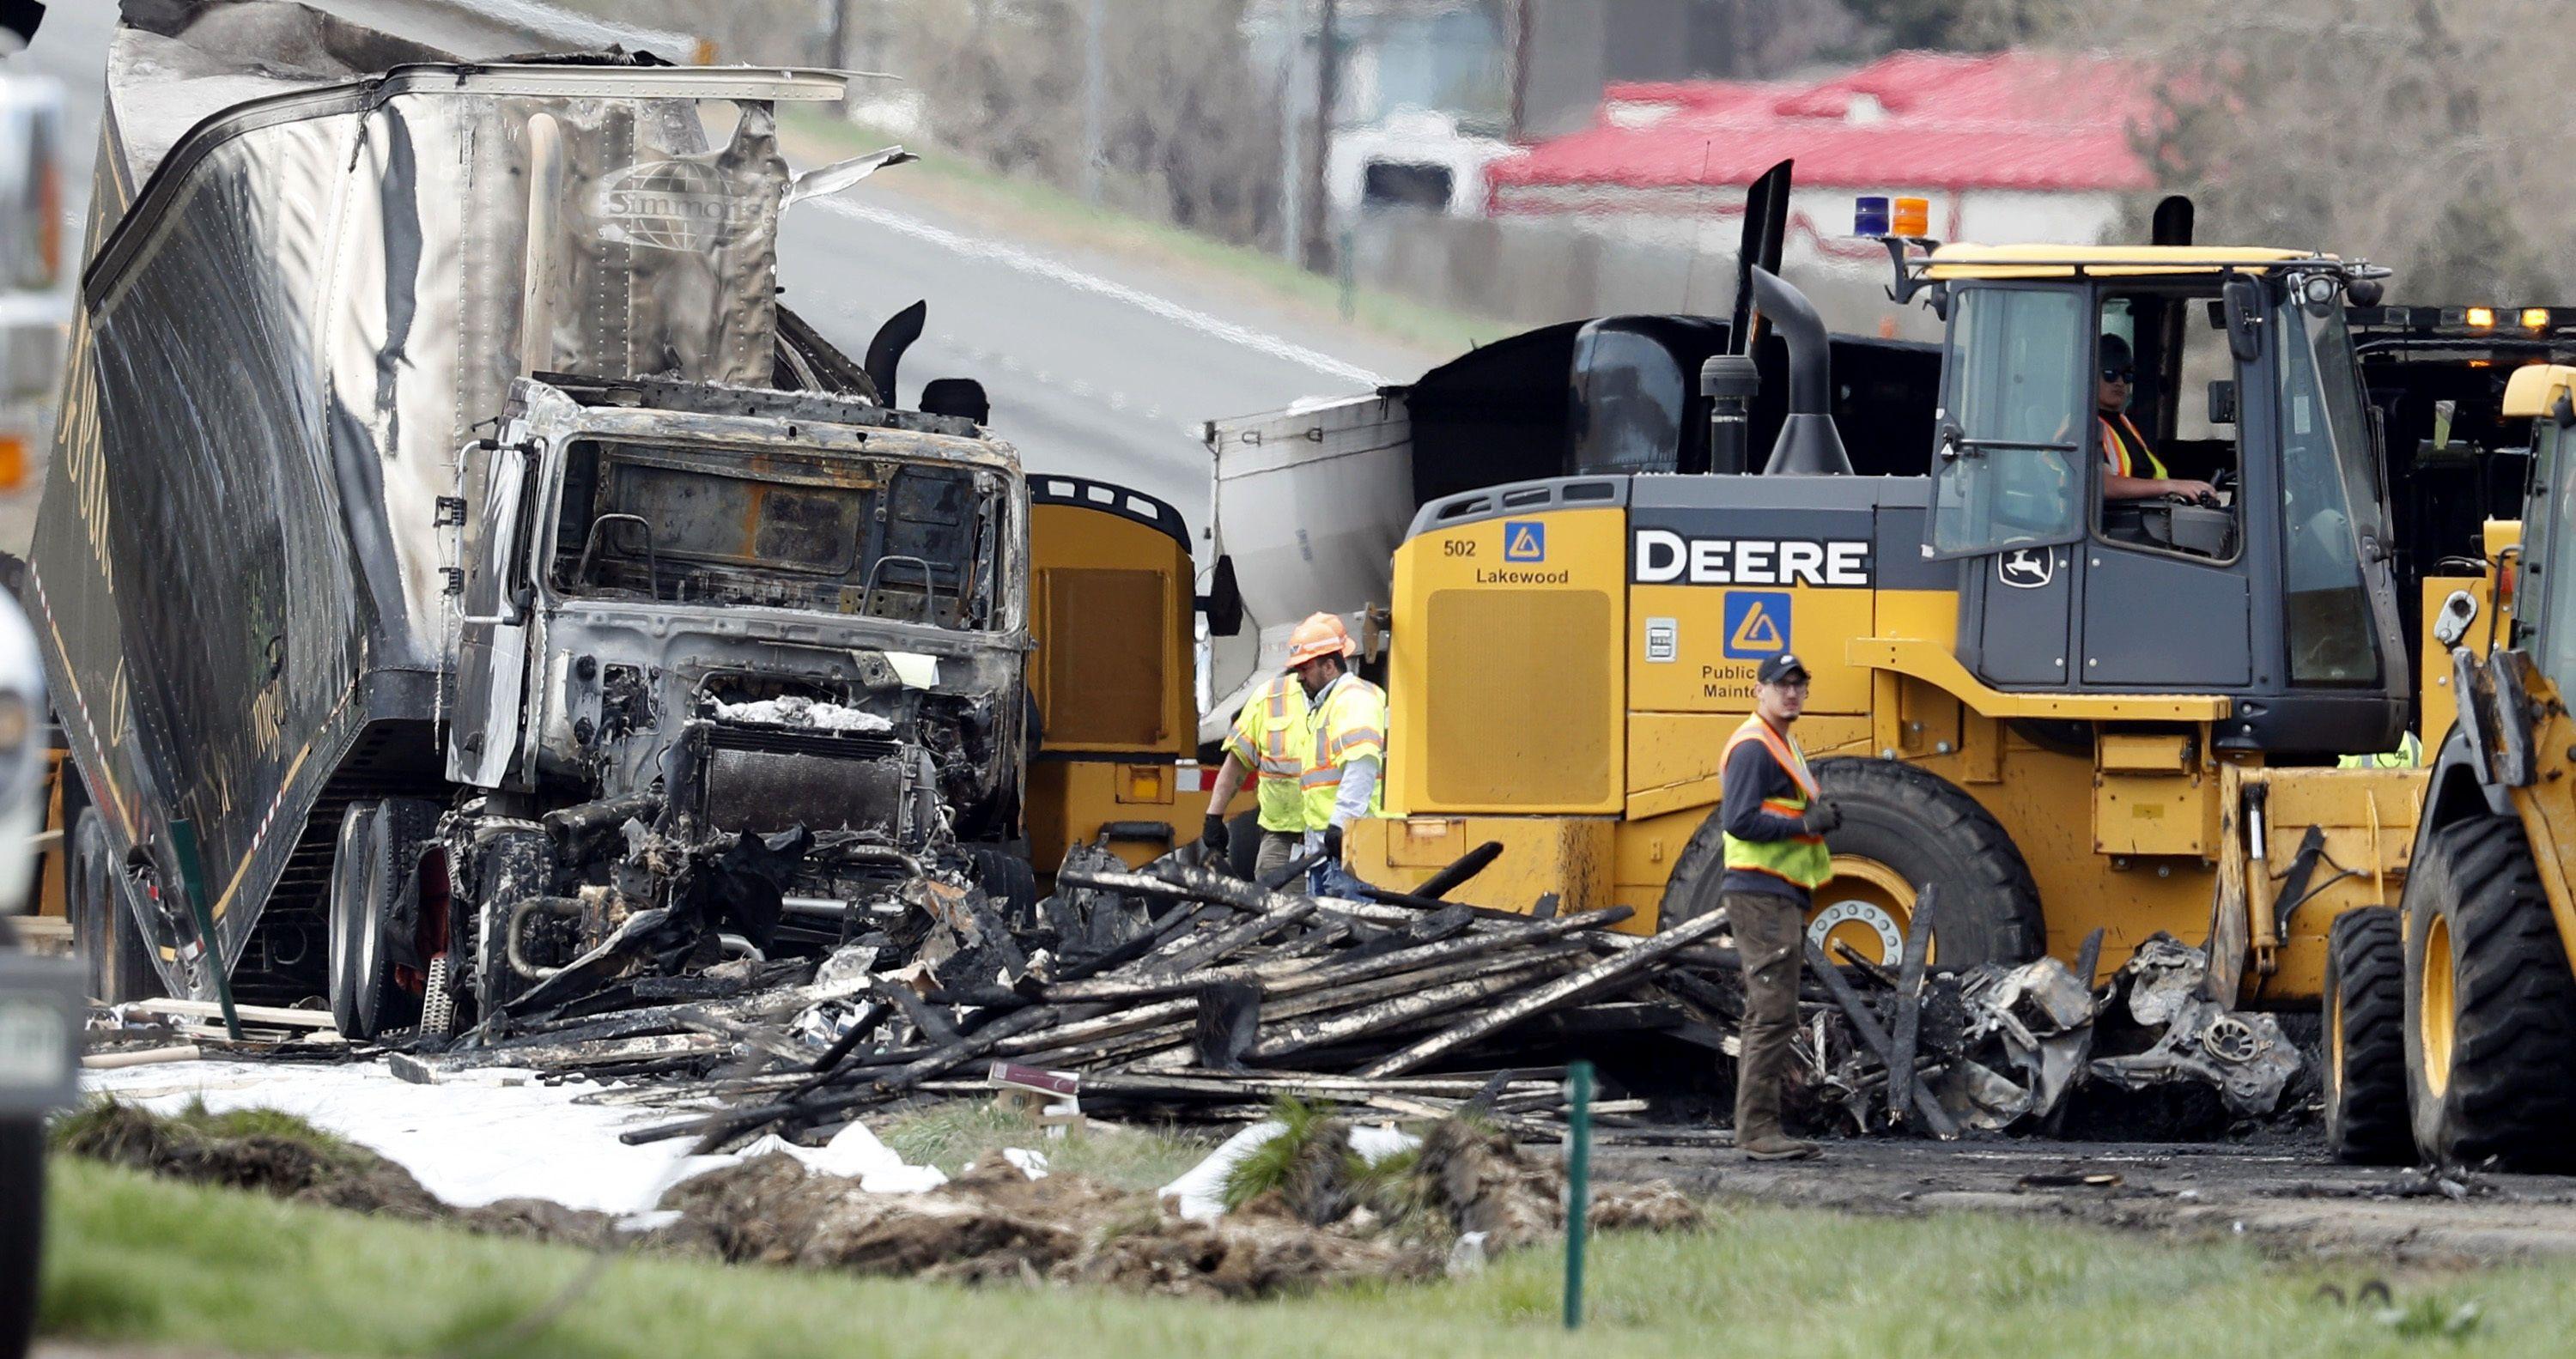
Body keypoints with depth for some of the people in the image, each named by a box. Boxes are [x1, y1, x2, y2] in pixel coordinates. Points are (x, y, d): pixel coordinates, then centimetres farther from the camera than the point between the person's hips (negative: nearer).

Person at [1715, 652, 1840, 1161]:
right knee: (1773, 1014, -13)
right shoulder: (1753, 748, -13)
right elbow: (1739, 820, -22)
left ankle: (1760, 1127, 18)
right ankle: (1757, 1128, -14)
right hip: (1761, 895, -11)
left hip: (1780, 898, 11)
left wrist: (1818, 814, 8)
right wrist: (1804, 824, -20)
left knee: (1769, 1016, 14)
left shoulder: (1782, 745, 21)